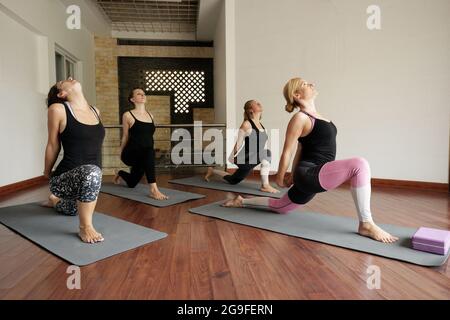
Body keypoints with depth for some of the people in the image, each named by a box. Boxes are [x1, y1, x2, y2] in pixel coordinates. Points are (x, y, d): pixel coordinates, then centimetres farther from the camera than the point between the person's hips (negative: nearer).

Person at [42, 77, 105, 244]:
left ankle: (55, 200, 62)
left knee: (74, 210, 32)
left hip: (88, 177, 7)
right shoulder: (58, 109, -12)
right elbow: (53, 145, -1)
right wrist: (47, 172, 12)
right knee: (92, 173, -40)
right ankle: (85, 227, -20)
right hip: (65, 178, -7)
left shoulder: (95, 111, 6)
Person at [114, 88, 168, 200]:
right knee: (149, 151, -39)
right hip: (131, 153, -6)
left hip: (143, 157, 6)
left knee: (132, 183, 21)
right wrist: (121, 153, 14)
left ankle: (121, 174, 57)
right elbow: (125, 137, 5)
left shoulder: (150, 115, 10)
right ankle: (153, 189, -40)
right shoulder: (128, 115, -4)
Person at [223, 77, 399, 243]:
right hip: (309, 174, -10)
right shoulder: (300, 118, -12)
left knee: (280, 207, 22)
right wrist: (280, 178, 0)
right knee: (359, 164, -25)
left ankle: (241, 201, 36)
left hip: (312, 176, 10)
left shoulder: (314, 116, 16)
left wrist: (293, 175, 24)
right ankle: (366, 224, -16)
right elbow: (287, 152, -8)